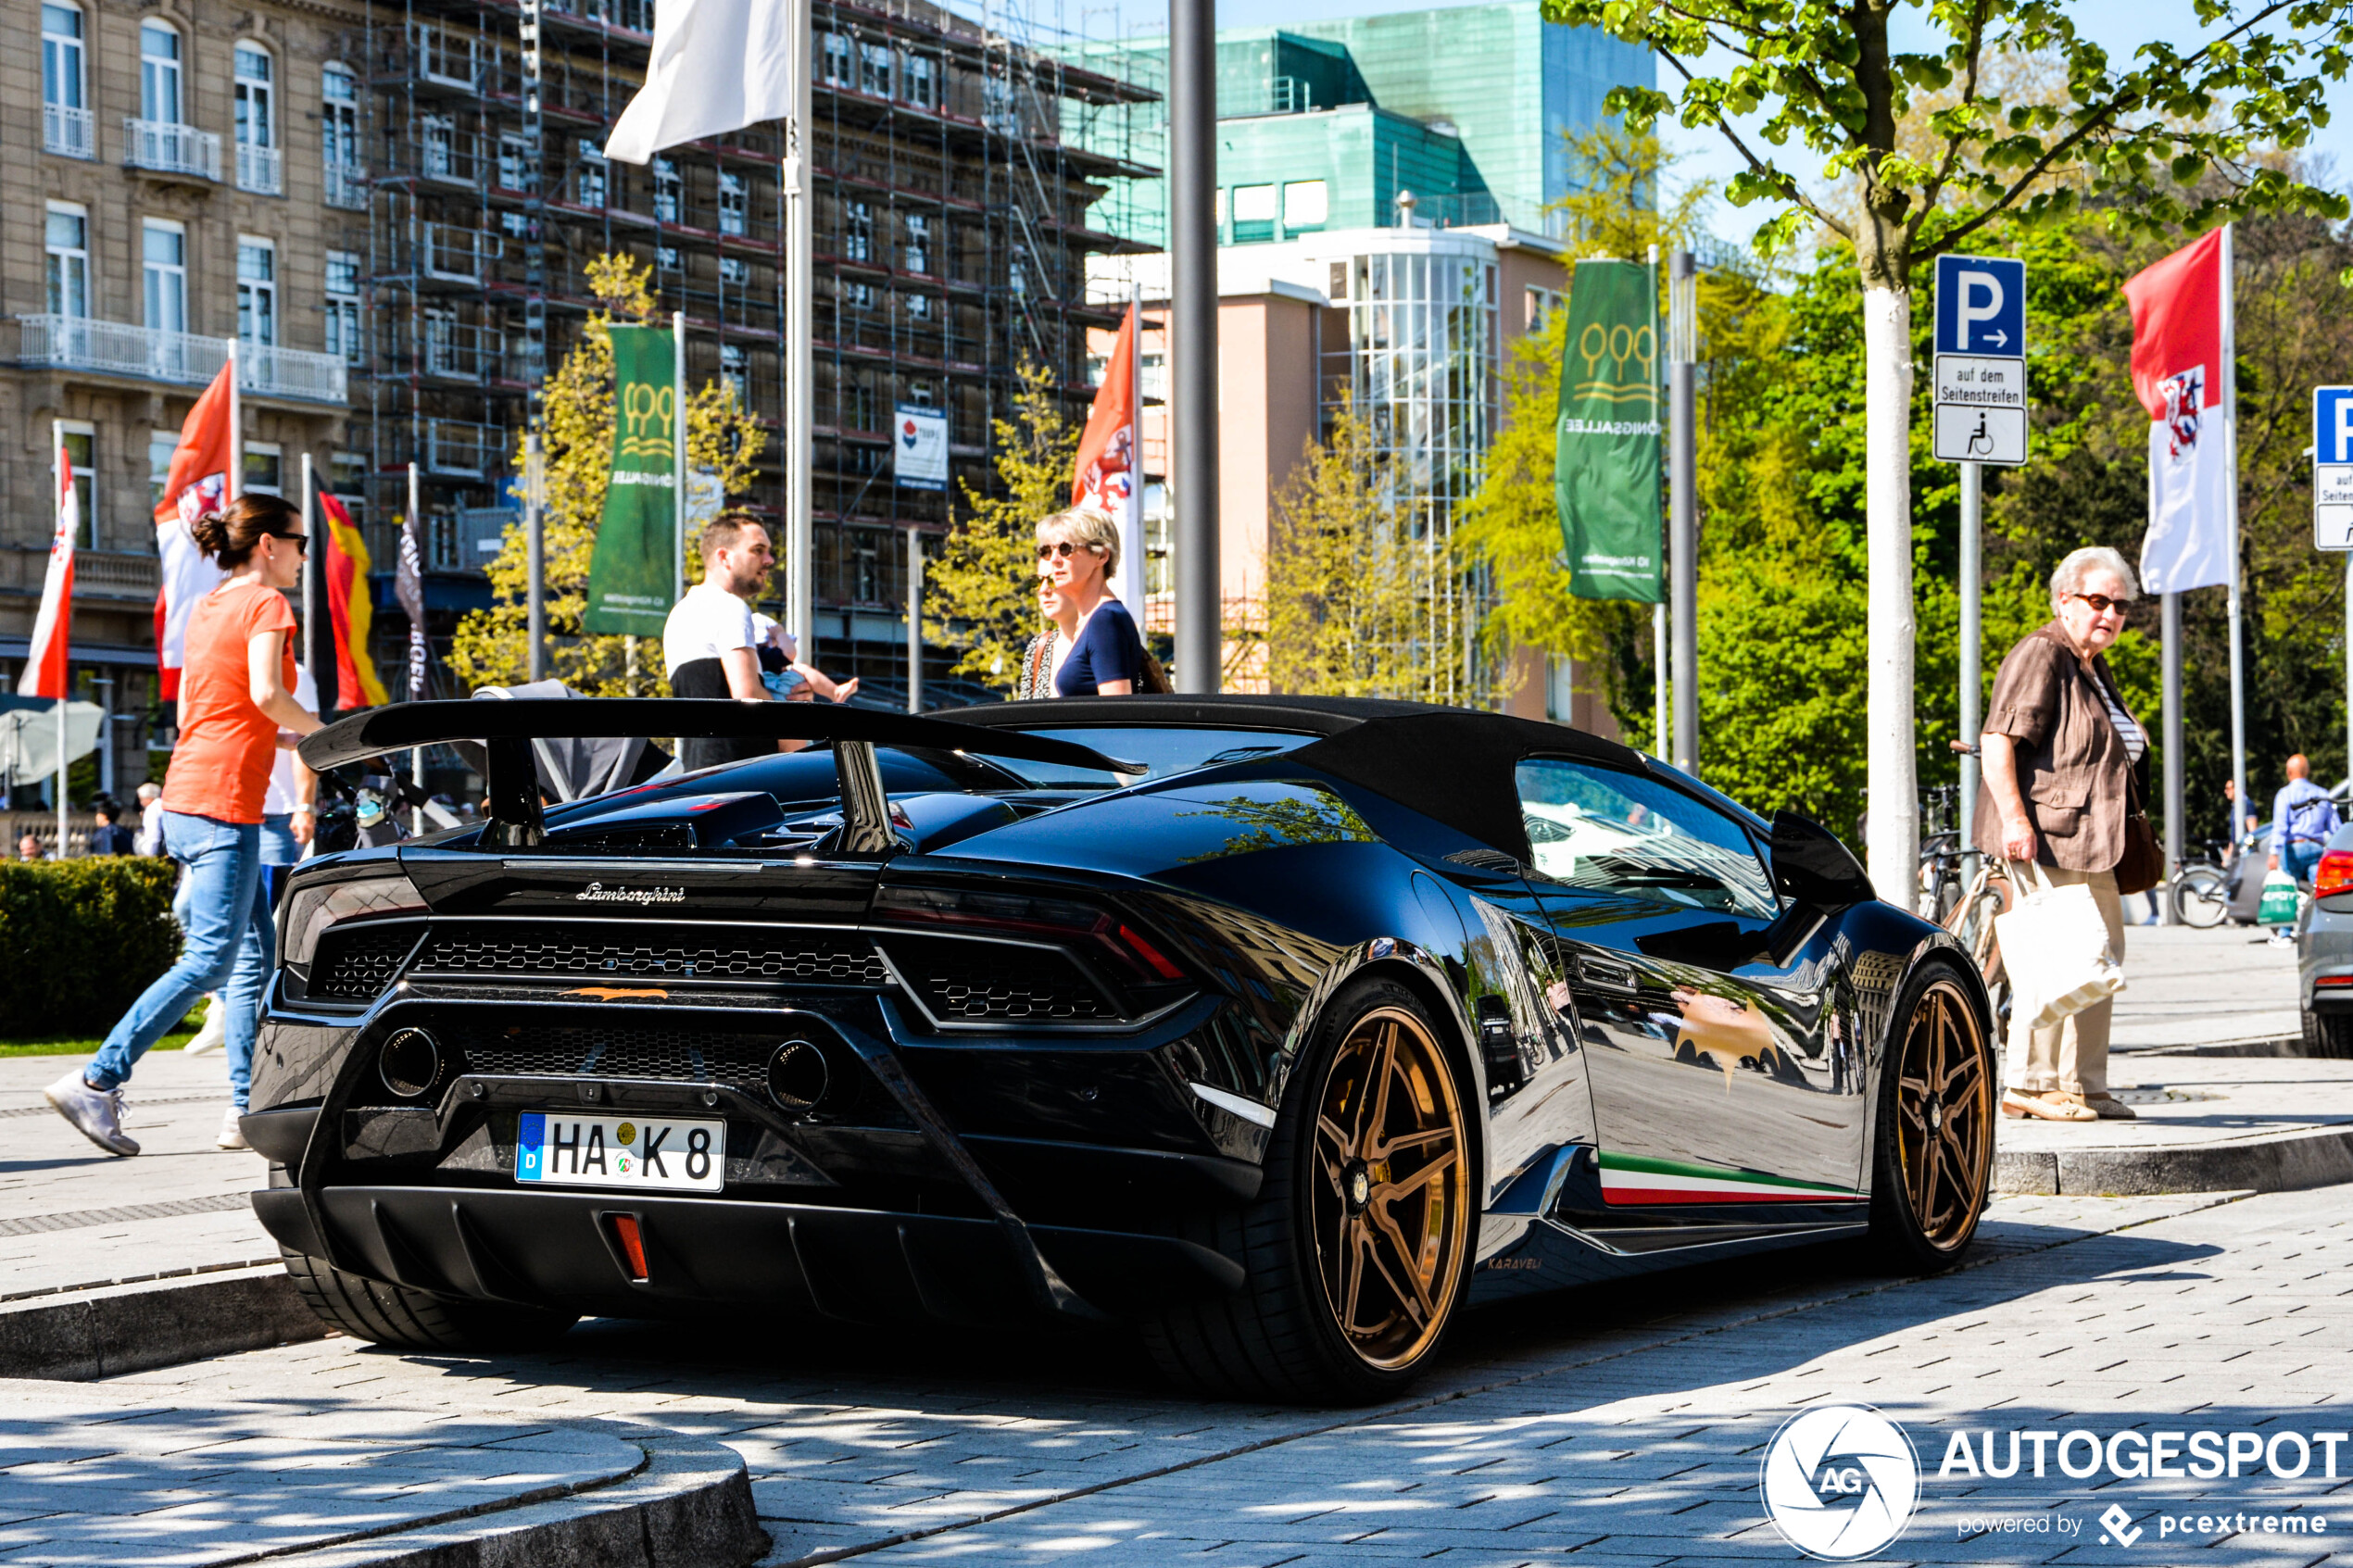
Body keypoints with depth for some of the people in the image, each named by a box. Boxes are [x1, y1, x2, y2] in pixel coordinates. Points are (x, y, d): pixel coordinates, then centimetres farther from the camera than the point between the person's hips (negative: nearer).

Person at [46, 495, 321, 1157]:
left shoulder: (205, 610, 20)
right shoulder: (265, 603, -5)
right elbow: (266, 694, -21)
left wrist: (291, 737, 21)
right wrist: (320, 732, -4)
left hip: (183, 799, 9)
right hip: (223, 803, -9)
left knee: (257, 952, 11)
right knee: (209, 961, -9)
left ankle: (247, 1110, 10)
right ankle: (97, 1081, -11)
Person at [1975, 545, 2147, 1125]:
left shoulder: (2095, 669, 21)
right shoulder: (2040, 655, -10)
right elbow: (1997, 740, -19)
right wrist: (2014, 818, -27)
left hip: (2090, 843, 10)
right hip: (2043, 838, -10)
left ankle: (2084, 1083, 17)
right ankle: (2028, 1084, -7)